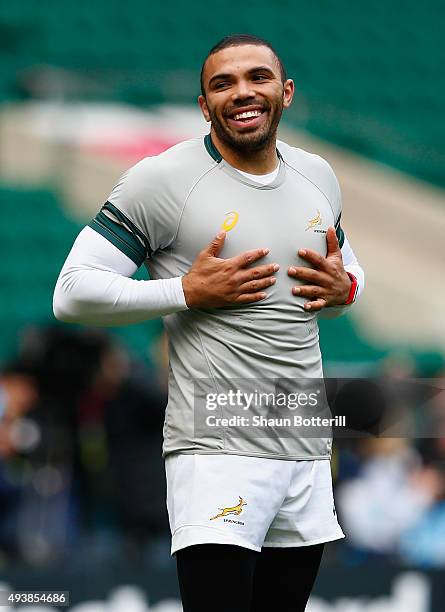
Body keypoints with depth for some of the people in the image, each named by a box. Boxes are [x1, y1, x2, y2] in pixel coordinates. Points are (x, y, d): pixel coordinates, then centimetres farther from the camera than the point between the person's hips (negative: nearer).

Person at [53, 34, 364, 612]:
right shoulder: (163, 179, -7)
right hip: (217, 451, -6)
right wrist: (188, 292, -17)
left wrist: (342, 287, 3)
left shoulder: (317, 176, 12)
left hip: (307, 455, 6)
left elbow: (349, 271, 28)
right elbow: (73, 292, -9)